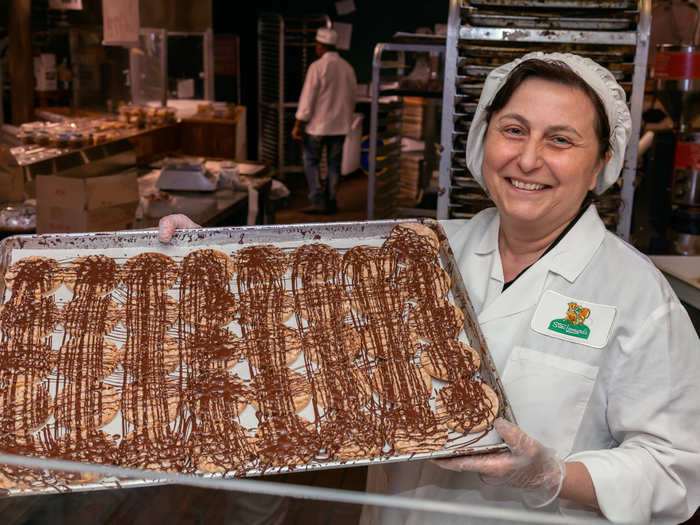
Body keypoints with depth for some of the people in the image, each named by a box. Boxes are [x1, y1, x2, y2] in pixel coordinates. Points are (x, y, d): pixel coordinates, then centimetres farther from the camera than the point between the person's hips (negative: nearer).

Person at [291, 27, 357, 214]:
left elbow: (307, 98, -14)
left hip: (318, 124, -5)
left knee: (311, 162, 7)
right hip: (340, 125, 5)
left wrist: (298, 125, -9)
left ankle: (318, 201, 0)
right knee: (334, 164, 11)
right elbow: (352, 98, 12)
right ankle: (331, 202, 14)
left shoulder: (317, 67, -13)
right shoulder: (348, 68, 6)